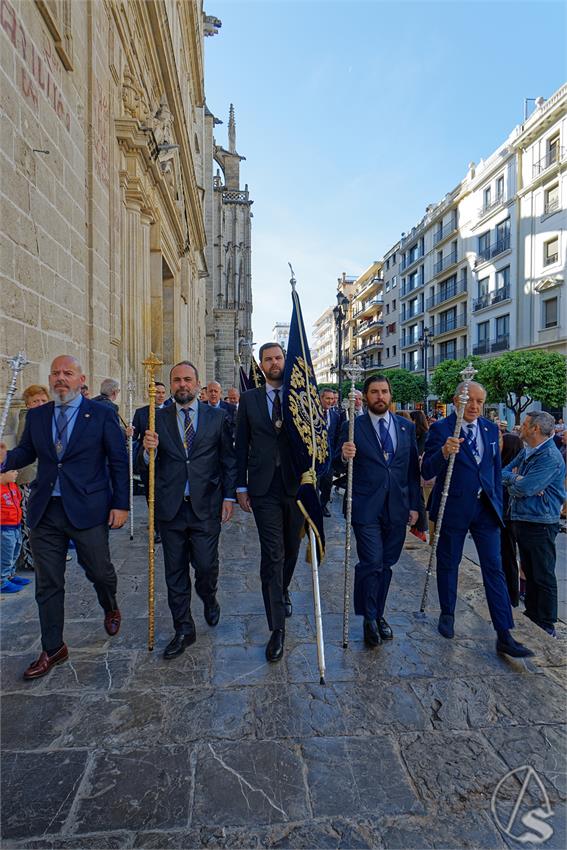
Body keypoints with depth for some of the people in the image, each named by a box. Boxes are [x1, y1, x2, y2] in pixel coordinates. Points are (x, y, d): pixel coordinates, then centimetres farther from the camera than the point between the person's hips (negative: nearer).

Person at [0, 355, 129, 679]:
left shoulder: (102, 414, -5)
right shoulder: (36, 416, 7)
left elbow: (118, 461, -5)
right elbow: (26, 451, 12)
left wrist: (121, 504, -8)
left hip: (88, 509, -4)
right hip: (45, 511, 4)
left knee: (100, 571, 10)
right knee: (48, 584, 13)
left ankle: (111, 609, 45)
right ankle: (53, 649, 32)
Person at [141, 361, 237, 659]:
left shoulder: (217, 417, 3)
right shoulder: (158, 418, 5)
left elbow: (229, 460, 5)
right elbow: (148, 464, 5)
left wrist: (229, 496, -1)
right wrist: (148, 450, -17)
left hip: (206, 506, -1)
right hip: (171, 508, 2)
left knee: (206, 565, 2)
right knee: (175, 571, 10)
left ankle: (209, 599, 38)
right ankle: (184, 629, 29)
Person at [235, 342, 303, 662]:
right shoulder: (249, 399, 4)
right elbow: (242, 445, 5)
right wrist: (241, 486, 3)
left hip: (296, 485, 2)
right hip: (264, 488, -1)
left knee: (291, 549, 17)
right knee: (272, 554, -3)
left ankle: (282, 591, 47)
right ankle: (277, 628, 9)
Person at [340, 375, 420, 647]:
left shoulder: (407, 427, 7)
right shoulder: (353, 427, -4)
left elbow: (413, 469, 10)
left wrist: (414, 505, 8)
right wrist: (344, 455, -26)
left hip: (397, 508, 4)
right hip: (366, 508, -3)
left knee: (386, 564, 14)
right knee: (371, 563, -4)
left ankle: (378, 614, 32)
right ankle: (369, 619, 17)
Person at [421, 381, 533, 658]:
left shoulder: (491, 429, 6)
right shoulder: (440, 429, -11)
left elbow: (496, 469, 15)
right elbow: (427, 472, -17)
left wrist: (498, 504, 12)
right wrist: (444, 452, -35)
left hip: (485, 508, 4)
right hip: (453, 508, -4)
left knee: (494, 568, 3)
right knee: (448, 564, 12)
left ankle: (504, 636, 12)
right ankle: (447, 615, 33)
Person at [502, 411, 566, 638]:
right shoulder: (526, 452, 10)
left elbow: (525, 487, -24)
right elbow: (503, 473, 8)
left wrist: (512, 479, -4)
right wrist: (517, 480, -11)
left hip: (540, 523, -8)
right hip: (521, 518, 8)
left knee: (543, 576, 5)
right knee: (529, 571, 18)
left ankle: (547, 625, 18)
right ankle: (531, 615, 32)